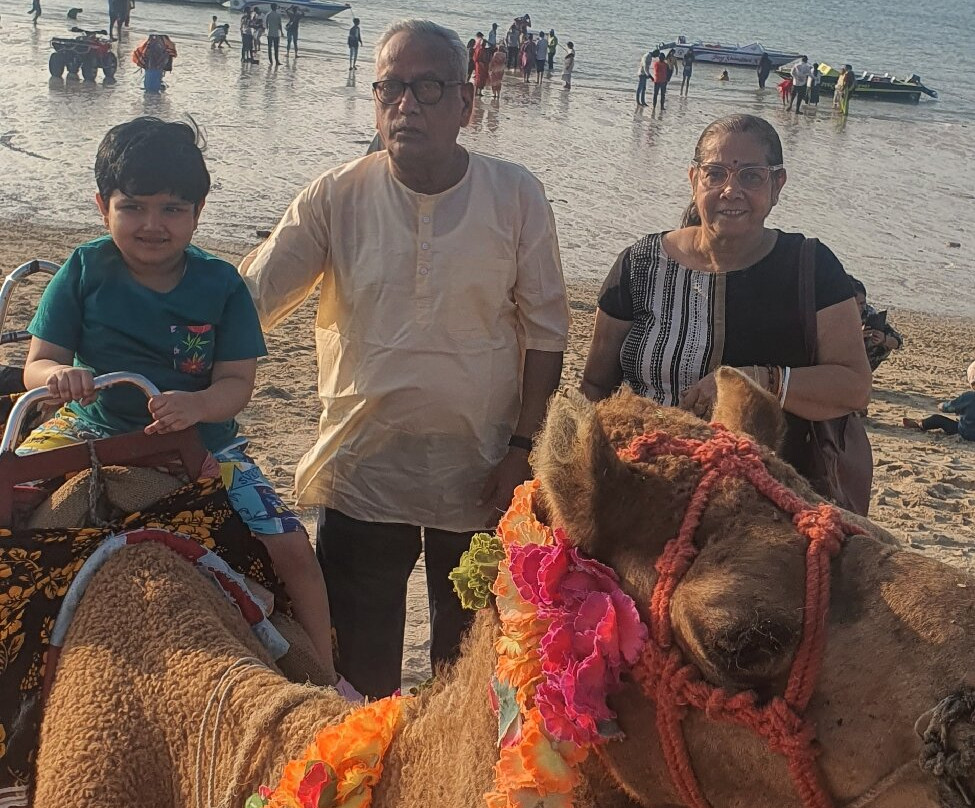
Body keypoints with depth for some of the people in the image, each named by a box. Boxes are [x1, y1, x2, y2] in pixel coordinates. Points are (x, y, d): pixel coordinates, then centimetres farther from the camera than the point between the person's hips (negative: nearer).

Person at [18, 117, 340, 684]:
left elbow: (236, 383, -9)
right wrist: (59, 376, -30)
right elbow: (38, 364, -4)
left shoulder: (221, 285, -5)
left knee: (291, 546, -11)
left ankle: (323, 673, 11)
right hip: (94, 429, 1)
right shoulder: (85, 272, -5)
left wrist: (197, 405, -33)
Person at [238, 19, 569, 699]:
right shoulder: (337, 197, -6)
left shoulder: (516, 196, -6)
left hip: (480, 473, 0)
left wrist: (521, 449, -6)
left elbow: (544, 331, -1)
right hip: (362, 470, 0)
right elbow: (245, 300, -7)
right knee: (359, 665, 12)